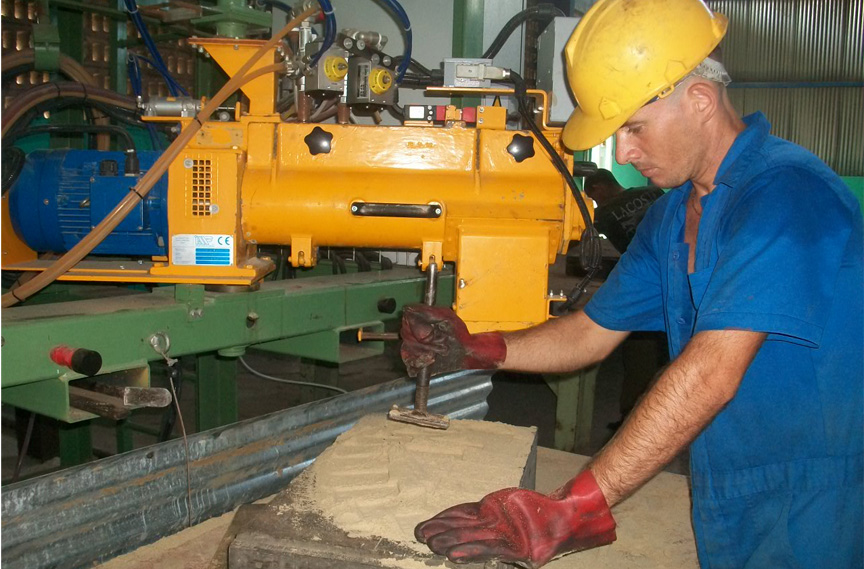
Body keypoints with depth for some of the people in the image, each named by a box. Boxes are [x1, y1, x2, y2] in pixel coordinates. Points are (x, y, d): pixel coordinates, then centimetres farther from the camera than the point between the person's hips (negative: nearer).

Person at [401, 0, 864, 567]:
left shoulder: (786, 192, -23)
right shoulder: (671, 214, 6)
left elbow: (710, 374, -32)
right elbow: (592, 332, 11)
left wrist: (572, 510, -34)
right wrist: (473, 350, -3)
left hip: (808, 508, -7)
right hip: (723, 501, 7)